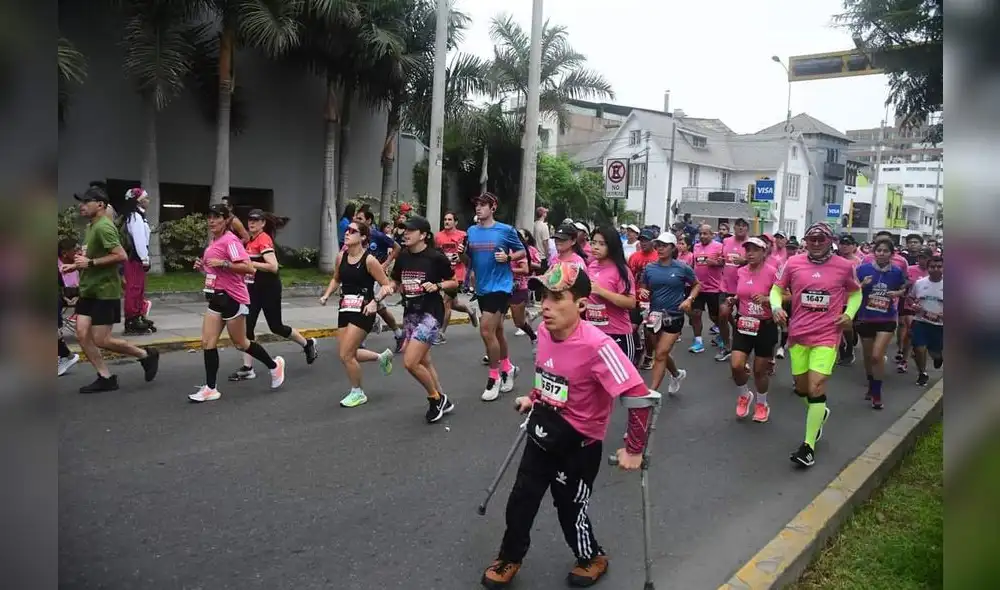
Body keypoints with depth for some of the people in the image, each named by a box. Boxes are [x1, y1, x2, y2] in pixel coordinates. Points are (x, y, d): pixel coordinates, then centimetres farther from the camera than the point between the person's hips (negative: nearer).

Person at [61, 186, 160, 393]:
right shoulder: (90, 227, 14)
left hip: (104, 292, -9)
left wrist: (90, 263, -23)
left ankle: (146, 355, 12)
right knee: (82, 335, 3)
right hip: (88, 290, 9)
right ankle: (106, 378, 11)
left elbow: (121, 256, -27)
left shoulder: (103, 227, -17)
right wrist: (75, 266, 12)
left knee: (101, 340, -5)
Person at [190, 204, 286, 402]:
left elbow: (248, 267, -24)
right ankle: (210, 388, 9)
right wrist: (202, 266, 9)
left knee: (240, 343, 6)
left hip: (232, 298, -9)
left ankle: (274, 365, 26)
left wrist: (223, 263, -29)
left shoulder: (230, 240, -15)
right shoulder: (213, 241, 12)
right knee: (207, 343, 3)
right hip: (217, 297, 9)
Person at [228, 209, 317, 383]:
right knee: (246, 326, 0)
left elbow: (273, 266, -26)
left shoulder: (264, 239, -16)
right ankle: (247, 368, 5)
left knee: (276, 327, 4)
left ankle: (308, 344, 28)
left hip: (269, 289, -8)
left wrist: (250, 263, -25)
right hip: (253, 288, 8)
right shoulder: (251, 240, 9)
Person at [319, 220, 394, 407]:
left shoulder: (369, 260, -15)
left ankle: (358, 393, 16)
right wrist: (326, 295, 6)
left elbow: (387, 285, -10)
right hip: (345, 309, 7)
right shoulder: (341, 256, 3)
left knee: (346, 355, -8)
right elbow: (336, 279, 20)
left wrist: (375, 301, -24)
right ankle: (382, 357, 36)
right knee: (347, 354, 11)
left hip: (363, 311, -7)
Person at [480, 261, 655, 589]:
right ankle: (509, 559, 40)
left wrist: (634, 449, -22)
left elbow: (638, 395, -30)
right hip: (542, 434, 6)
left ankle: (592, 559, 43)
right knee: (520, 500, 15)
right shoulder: (544, 331, -9)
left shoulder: (596, 346, -31)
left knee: (570, 509, 13)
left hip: (578, 444, -6)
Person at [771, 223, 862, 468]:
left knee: (816, 387, -12)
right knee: (801, 387, 14)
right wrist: (776, 307, -9)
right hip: (798, 335, 3)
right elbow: (776, 288, 10)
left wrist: (849, 314, -1)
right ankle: (820, 414, 47)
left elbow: (856, 292, 15)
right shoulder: (793, 263, -1)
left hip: (826, 336, -2)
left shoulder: (844, 266, -1)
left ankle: (809, 445, -4)